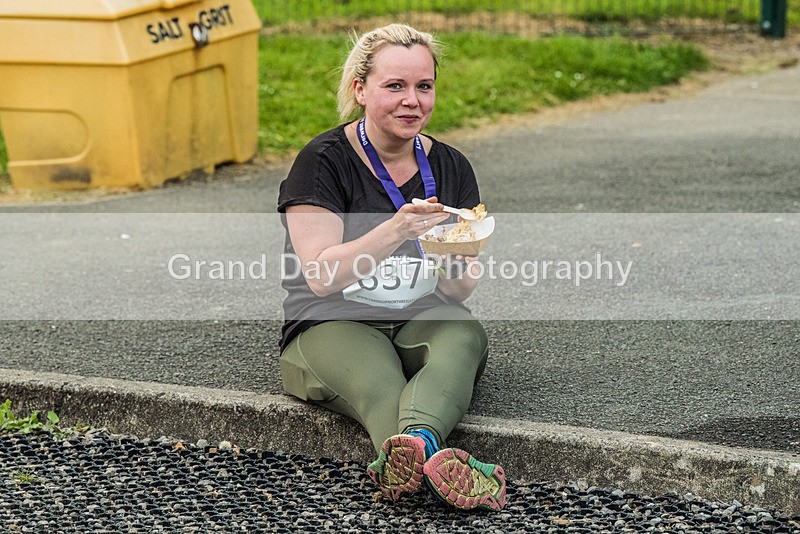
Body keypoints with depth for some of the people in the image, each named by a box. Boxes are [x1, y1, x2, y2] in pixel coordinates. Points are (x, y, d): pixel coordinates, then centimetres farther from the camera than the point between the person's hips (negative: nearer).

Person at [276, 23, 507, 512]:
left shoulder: (450, 167, 9)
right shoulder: (325, 161, -4)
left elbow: (458, 292, 7)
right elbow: (321, 277, -14)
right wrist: (396, 233, -28)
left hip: (422, 323, 3)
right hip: (332, 325, -3)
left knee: (464, 333, -33)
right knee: (375, 376, -37)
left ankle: (412, 440, -60)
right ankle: (431, 454, -64)